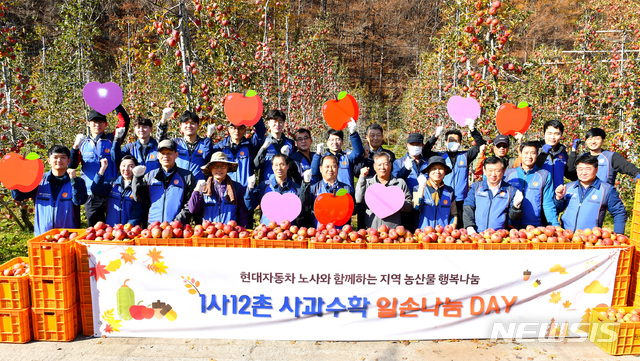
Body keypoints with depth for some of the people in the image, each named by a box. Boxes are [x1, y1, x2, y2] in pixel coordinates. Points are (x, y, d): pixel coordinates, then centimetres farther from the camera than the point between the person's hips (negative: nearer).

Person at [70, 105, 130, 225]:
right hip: (91, 194, 2)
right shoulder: (83, 143, 11)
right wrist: (75, 147, -12)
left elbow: (124, 120, -4)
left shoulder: (111, 139, 6)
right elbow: (72, 165, 3)